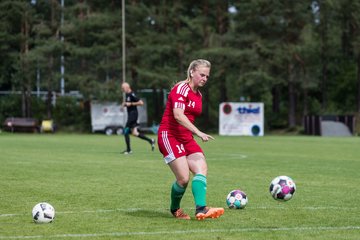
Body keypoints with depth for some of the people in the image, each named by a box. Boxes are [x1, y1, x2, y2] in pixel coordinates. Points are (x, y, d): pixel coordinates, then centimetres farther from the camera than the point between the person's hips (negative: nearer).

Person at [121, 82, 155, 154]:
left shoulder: (132, 95, -16)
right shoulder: (127, 95, 13)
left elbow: (141, 103, -20)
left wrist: (131, 104, -20)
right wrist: (125, 104, 7)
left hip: (133, 114, -10)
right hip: (130, 114, 10)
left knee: (126, 131, -7)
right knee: (134, 133, 9)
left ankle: (128, 149, 0)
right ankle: (151, 141, 16)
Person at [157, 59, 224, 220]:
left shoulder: (198, 95, 15)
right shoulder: (181, 89, -12)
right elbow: (178, 115, -27)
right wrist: (198, 133, -33)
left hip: (186, 138, 8)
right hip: (169, 135, -8)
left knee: (202, 168, -15)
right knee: (184, 178, -15)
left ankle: (201, 209, -25)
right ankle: (174, 210, 11)